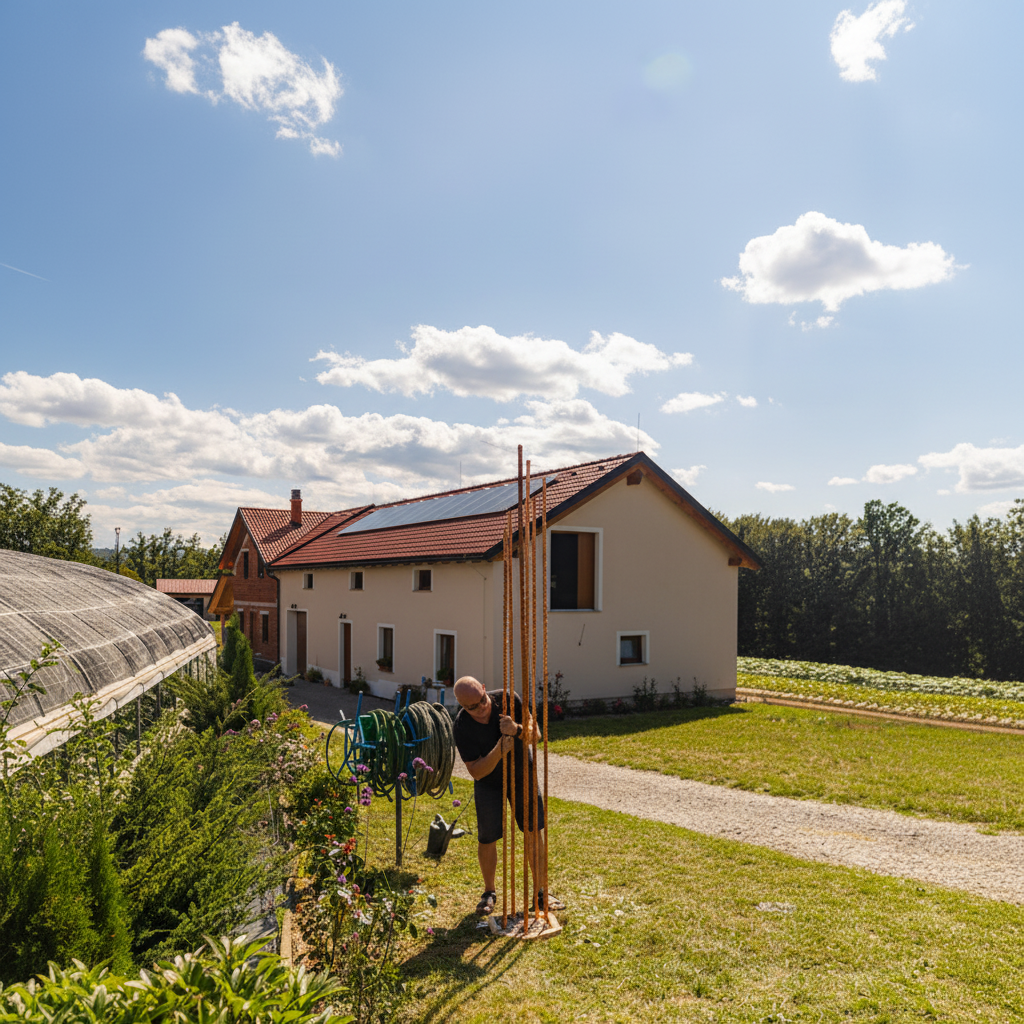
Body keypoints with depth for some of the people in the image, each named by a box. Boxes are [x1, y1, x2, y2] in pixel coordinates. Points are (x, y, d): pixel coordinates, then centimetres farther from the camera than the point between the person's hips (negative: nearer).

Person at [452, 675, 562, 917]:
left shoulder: (507, 699, -23)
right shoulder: (462, 726, -26)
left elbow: (534, 733, -15)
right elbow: (476, 772, -23)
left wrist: (517, 730, -37)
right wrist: (499, 750, -40)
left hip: (522, 774, 1)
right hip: (489, 782, -1)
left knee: (533, 832, 3)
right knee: (487, 839, 2)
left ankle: (540, 892, 19)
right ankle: (489, 893, 27)